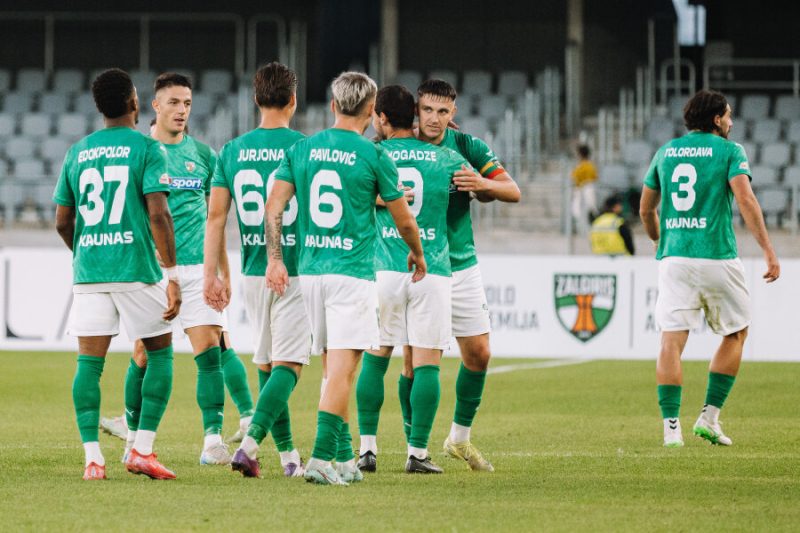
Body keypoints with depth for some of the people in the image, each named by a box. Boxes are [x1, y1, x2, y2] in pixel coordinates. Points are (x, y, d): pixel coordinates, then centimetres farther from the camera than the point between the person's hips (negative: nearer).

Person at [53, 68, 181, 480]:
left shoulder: (77, 153, 11)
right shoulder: (147, 149, -3)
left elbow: (63, 222, 14)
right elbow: (158, 214, -12)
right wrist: (172, 276, -10)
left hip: (88, 273, 3)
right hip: (137, 269, -3)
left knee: (89, 363, 2)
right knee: (160, 354, 11)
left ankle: (92, 457, -7)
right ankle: (142, 450, 4)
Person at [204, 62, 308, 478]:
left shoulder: (232, 151, 4)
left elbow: (216, 215, 2)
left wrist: (211, 276, 5)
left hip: (253, 272, 4)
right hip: (296, 271, -4)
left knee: (267, 364, 15)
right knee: (288, 365, -5)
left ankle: (288, 455, 19)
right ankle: (249, 444, -21)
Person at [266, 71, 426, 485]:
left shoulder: (302, 150, 7)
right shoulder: (374, 156, -5)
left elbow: (274, 208, 2)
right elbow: (404, 221, 4)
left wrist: (274, 259, 5)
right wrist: (417, 254, 22)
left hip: (310, 271, 5)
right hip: (352, 272, -5)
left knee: (335, 365, 15)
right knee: (343, 366, -7)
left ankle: (344, 458, 20)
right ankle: (321, 457, -17)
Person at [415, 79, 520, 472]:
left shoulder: (467, 147, -1)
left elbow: (513, 192, -3)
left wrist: (483, 184, -25)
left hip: (461, 266, 3)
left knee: (478, 353, 3)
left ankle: (460, 438, 21)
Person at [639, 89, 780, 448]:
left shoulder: (665, 152, 14)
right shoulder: (729, 151, 0)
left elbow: (646, 209, 19)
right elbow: (745, 199, -14)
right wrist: (768, 250, -15)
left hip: (673, 257, 3)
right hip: (716, 255, -3)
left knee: (671, 341, -3)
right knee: (735, 334, 15)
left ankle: (671, 427, -12)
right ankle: (709, 418, 9)